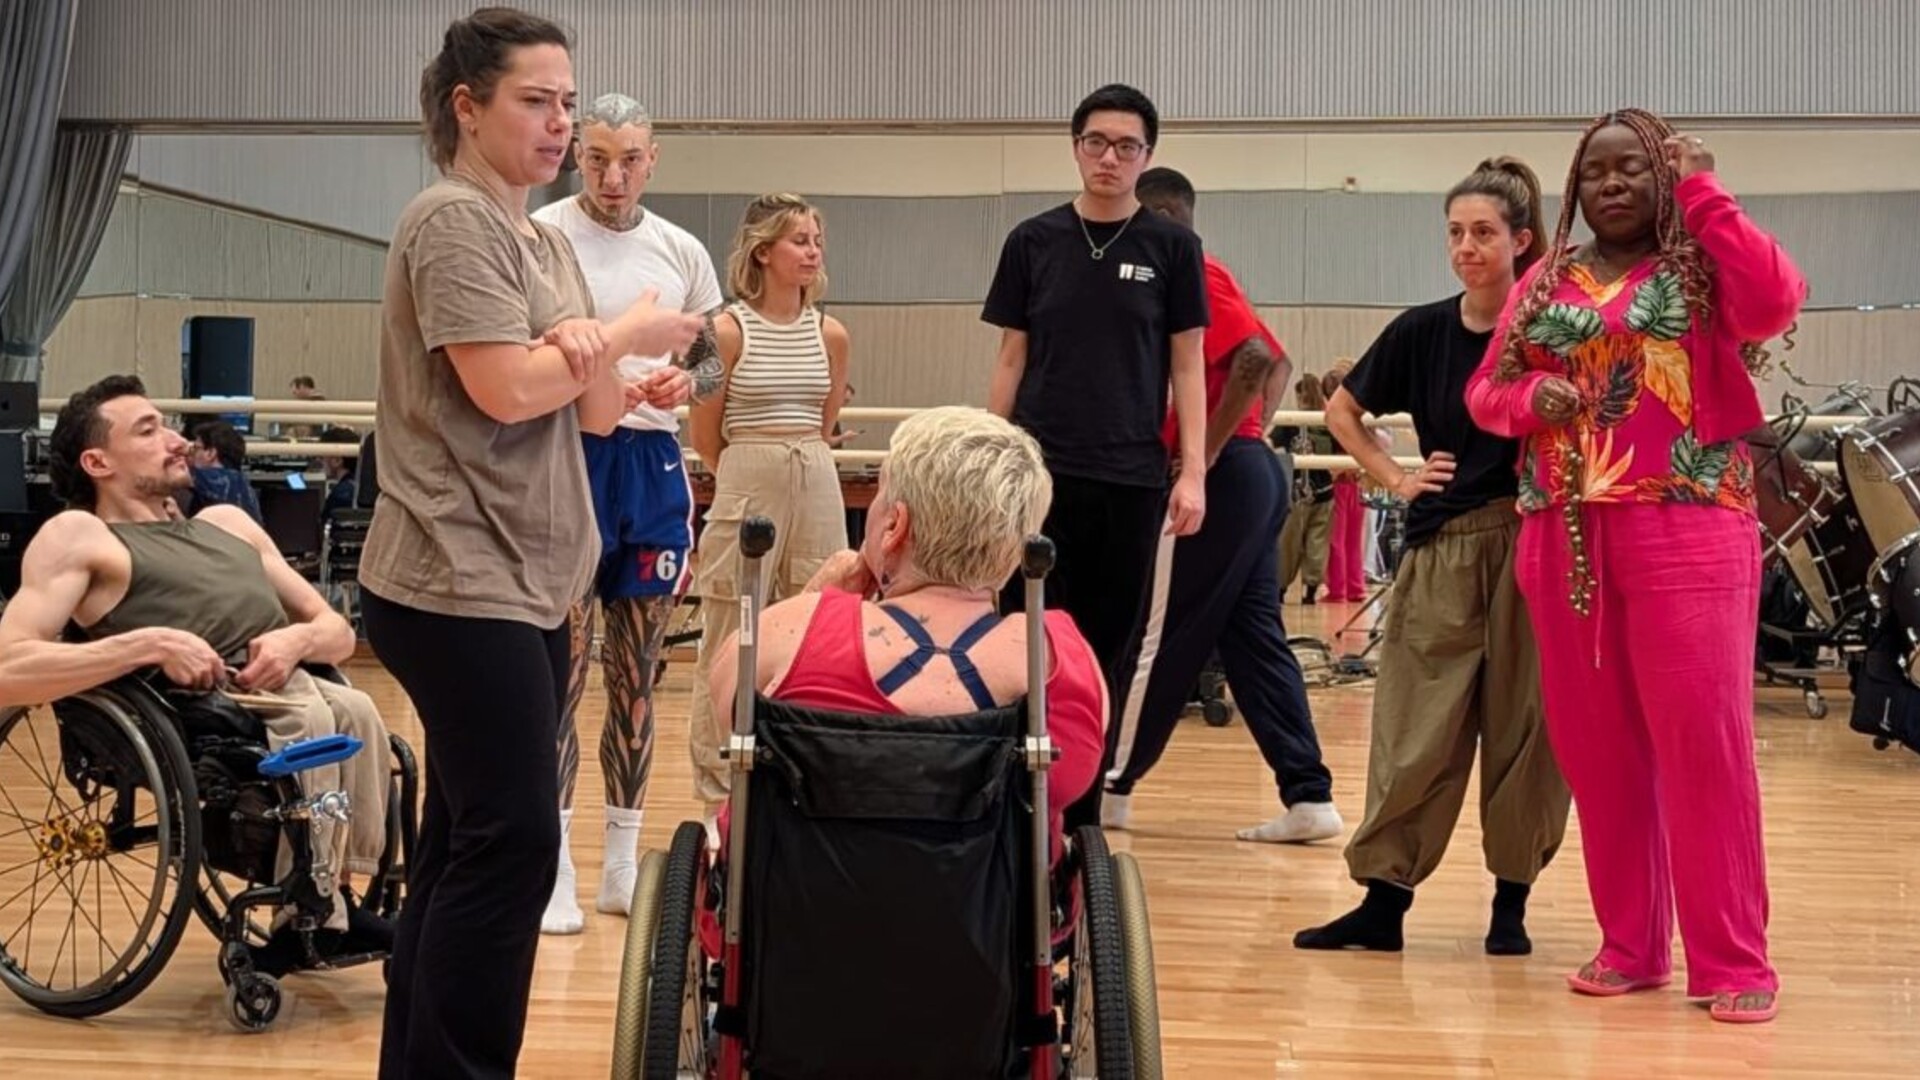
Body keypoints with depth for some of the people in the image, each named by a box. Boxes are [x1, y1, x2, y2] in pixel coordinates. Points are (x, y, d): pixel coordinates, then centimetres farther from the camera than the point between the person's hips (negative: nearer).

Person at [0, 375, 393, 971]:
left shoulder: (227, 521, 26)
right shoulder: (79, 536, 6)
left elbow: (338, 632, 23)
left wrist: (298, 638, -1)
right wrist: (153, 644, -17)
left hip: (285, 697, 6)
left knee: (352, 710, -26)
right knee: (310, 716, -32)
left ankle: (333, 905, -16)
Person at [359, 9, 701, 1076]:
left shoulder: (547, 242, 16)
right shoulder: (452, 220, -11)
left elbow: (591, 413, 11)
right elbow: (507, 390, -21)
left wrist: (594, 355, -11)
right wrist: (629, 335, -8)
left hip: (525, 584, 9)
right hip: (460, 584, -9)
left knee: (466, 843, 13)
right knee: (513, 844, -9)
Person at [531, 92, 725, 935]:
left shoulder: (681, 251, 10)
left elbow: (712, 364, 15)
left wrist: (680, 382, -7)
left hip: (653, 462, 4)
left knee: (637, 675, 9)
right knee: (563, 671, -5)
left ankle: (622, 864, 19)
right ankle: (554, 869, 4)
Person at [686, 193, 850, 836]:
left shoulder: (830, 334, 6)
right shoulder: (728, 330, -7)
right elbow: (706, 438, -1)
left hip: (817, 488, 4)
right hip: (744, 488, -4)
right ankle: (716, 792, 9)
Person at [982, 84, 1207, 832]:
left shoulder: (1171, 248, 4)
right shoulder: (1034, 241, 6)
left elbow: (1187, 366, 3)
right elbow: (1011, 361, 9)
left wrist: (1193, 472, -5)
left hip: (1132, 479, 0)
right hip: (1041, 471, 0)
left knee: (1111, 650, 5)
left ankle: (1083, 814, 15)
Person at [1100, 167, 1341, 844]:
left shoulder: (1195, 280, -10)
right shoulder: (1196, 281, 19)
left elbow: (1257, 361, -22)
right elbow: (1276, 362, 23)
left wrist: (1209, 452, -18)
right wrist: (1248, 435, 13)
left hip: (1220, 478, -10)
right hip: (1250, 473, 10)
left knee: (1160, 640, 0)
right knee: (1254, 638, 7)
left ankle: (1113, 785, 10)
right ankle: (1308, 796, 4)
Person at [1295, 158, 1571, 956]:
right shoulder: (1422, 331, 4)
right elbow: (1342, 412, 17)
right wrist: (1394, 477, 8)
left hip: (1528, 541, -2)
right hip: (1441, 547, 2)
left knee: (1523, 726, 4)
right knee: (1415, 731, 3)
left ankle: (1511, 899, 16)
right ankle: (1383, 900, 8)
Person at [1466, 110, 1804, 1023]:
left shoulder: (1703, 265, 3)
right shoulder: (1545, 283, 15)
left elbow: (1777, 301, -17)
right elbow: (1484, 391, 16)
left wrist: (1701, 191, -11)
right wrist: (1530, 397, -6)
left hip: (1687, 531, -4)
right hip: (1565, 538, 4)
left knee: (1703, 739, -7)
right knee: (1596, 748, 7)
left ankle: (1733, 959, 0)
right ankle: (1630, 943, 18)